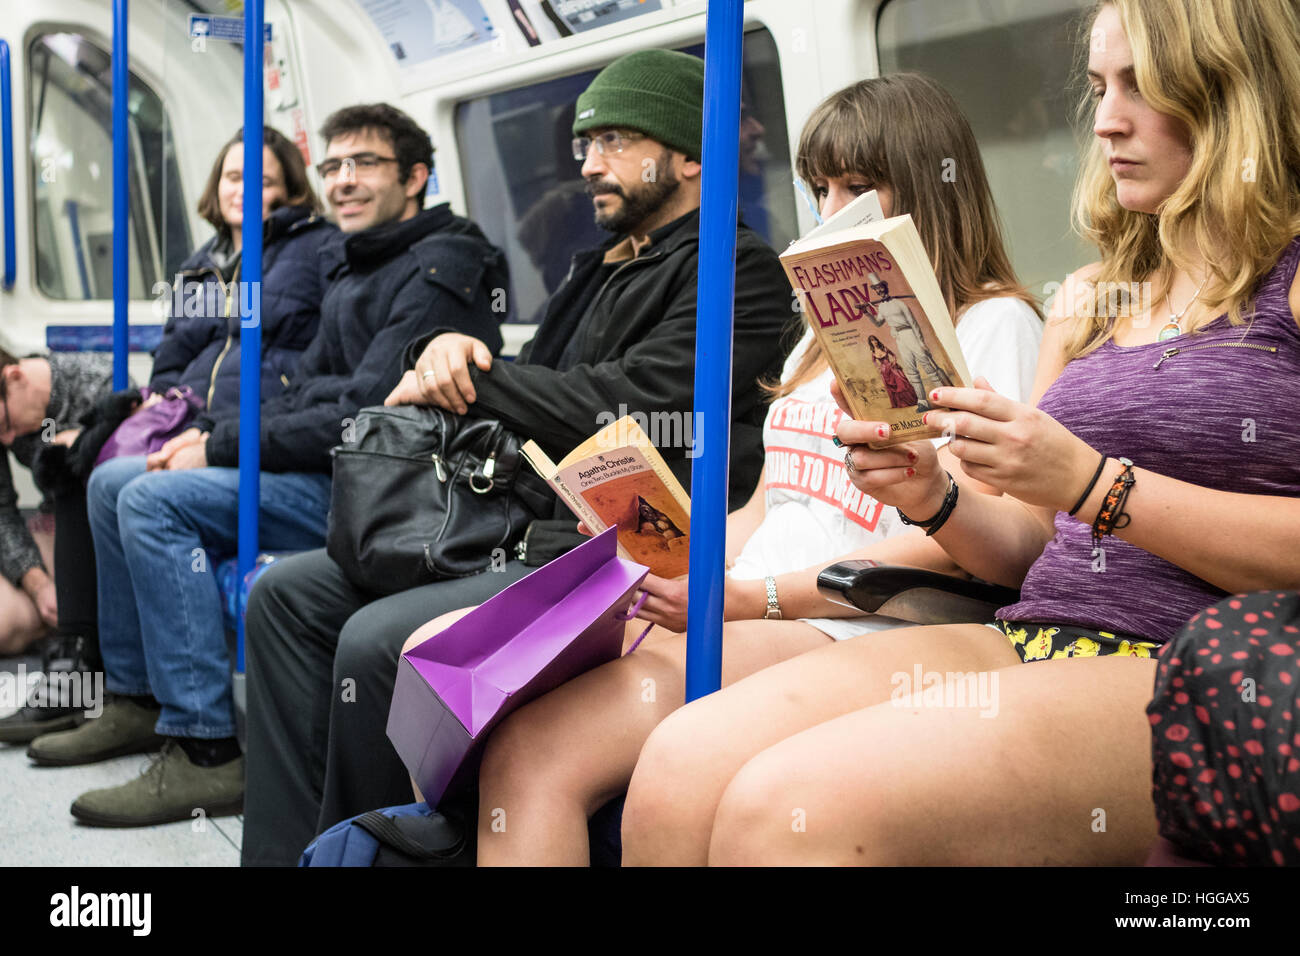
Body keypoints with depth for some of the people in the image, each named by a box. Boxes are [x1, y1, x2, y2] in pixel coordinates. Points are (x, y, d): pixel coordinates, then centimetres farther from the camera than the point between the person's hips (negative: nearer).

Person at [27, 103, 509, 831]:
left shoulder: (439, 272, -12)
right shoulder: (354, 270, 20)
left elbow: (367, 418, -21)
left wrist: (222, 446, -15)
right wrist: (208, 434, 3)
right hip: (326, 470, 10)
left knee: (156, 499, -23)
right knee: (113, 481, 9)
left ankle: (206, 753, -22)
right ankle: (139, 701, 16)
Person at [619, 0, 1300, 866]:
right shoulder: (1090, 299, 23)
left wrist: (1092, 482, -14)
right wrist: (934, 500, 2)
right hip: (1031, 640, 7)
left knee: (786, 809, -29)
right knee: (681, 767, -19)